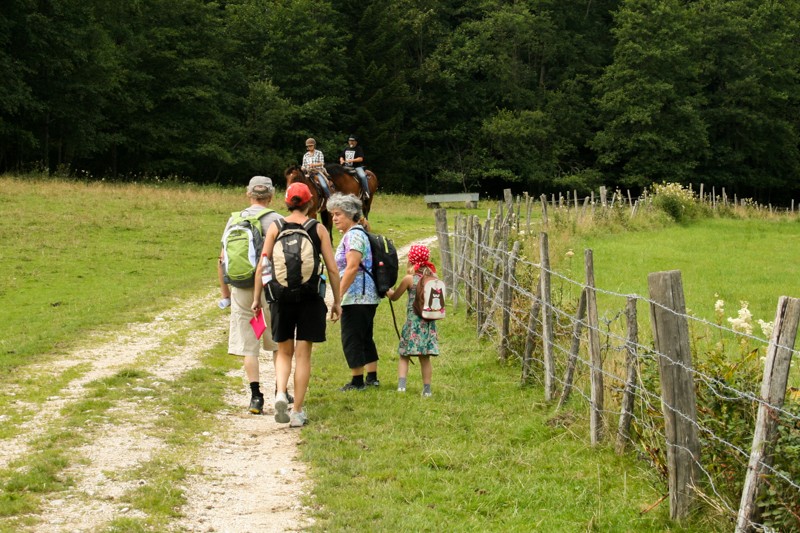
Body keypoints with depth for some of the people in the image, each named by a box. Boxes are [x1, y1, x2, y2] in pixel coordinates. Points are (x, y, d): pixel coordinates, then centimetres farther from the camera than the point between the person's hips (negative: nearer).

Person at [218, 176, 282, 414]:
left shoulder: (234, 220, 4)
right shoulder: (276, 220, -5)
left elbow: (223, 259, 5)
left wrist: (224, 291, 13)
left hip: (241, 287, 2)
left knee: (248, 345, 6)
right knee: (278, 341, 15)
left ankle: (256, 395, -3)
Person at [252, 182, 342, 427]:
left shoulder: (275, 227, 0)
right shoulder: (318, 229, -1)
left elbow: (262, 265, -2)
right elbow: (332, 269, -1)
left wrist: (257, 298, 6)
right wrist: (337, 301, 7)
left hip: (282, 297, 1)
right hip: (310, 298, -1)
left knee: (284, 351, 16)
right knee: (303, 354, 7)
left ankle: (280, 393, -8)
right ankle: (297, 411, 7)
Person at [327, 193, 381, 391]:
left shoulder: (353, 235, -14)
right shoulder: (358, 233, 18)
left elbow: (352, 267, -23)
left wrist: (338, 295, -21)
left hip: (356, 297, -11)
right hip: (369, 296, 11)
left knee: (351, 338, -5)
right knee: (365, 337, 15)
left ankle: (357, 380, 0)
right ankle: (372, 378, 20)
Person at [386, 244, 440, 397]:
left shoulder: (409, 278, -6)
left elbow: (394, 296, 5)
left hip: (413, 321, -3)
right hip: (429, 322, 3)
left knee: (404, 356, 4)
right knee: (425, 358, 9)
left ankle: (401, 385, -11)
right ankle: (427, 389, 9)